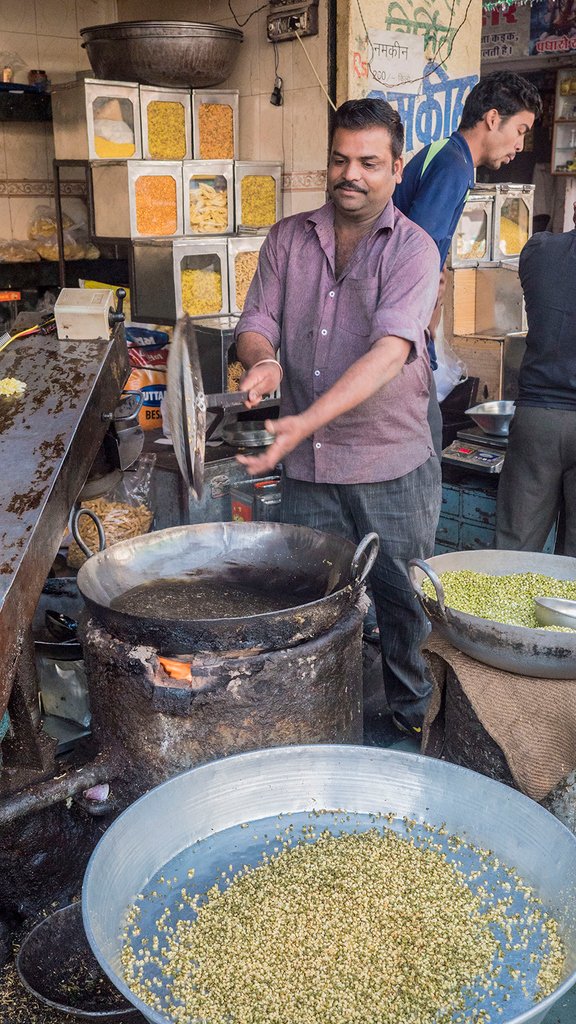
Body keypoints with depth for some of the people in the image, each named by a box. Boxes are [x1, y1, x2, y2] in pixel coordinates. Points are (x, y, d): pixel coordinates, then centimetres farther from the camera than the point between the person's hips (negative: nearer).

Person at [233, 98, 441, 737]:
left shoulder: (413, 250, -8)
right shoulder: (287, 239, 7)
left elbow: (389, 350, -22)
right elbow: (256, 321, 6)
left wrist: (306, 421, -34)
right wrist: (262, 360, -21)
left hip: (393, 467, -3)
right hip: (305, 467, 3)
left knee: (402, 604, 10)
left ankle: (416, 718, 33)